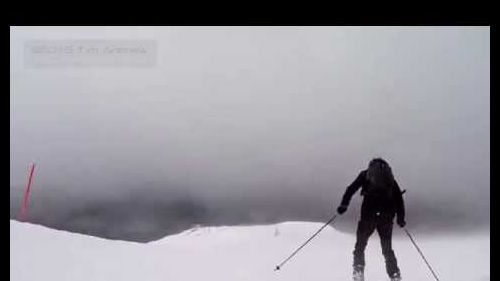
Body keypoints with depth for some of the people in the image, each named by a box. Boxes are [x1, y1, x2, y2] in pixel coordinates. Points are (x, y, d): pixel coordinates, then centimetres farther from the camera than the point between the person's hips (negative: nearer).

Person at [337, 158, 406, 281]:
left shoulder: (365, 174, 14)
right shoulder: (390, 178, 20)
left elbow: (352, 188, 1)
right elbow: (398, 197, 18)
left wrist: (344, 204, -3)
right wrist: (400, 218, 21)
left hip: (369, 214, -3)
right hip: (387, 216, 3)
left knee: (360, 245, 12)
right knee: (387, 248, 15)